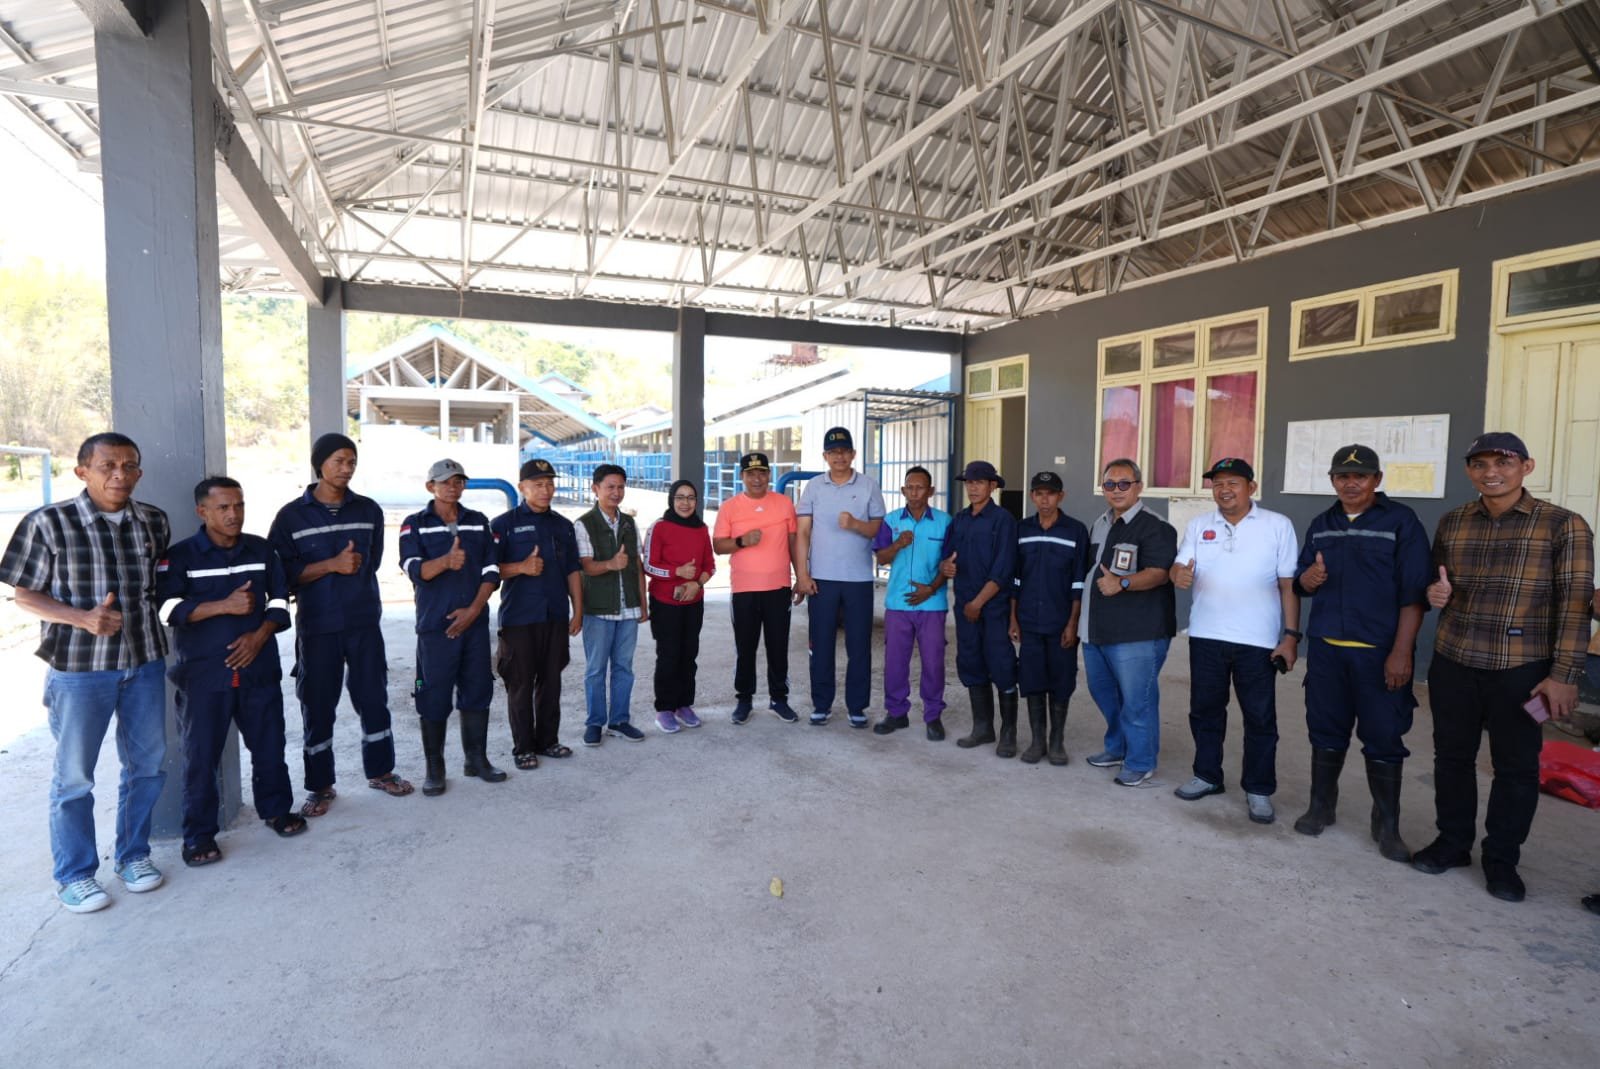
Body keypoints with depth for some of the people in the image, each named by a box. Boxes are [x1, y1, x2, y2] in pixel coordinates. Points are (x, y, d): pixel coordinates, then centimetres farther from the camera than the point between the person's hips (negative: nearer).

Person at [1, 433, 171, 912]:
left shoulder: (154, 521, 1)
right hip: (78, 666, -4)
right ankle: (74, 874, 26)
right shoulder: (49, 523, -10)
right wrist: (82, 617, -20)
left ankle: (134, 854, 32)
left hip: (145, 661, 4)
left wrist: (140, 607, 4)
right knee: (74, 775, 8)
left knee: (147, 764, 13)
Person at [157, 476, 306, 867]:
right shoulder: (180, 555, -3)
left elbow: (280, 598, 8)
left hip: (259, 668, 3)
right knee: (201, 755, 5)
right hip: (204, 674, -3)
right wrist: (225, 606, -20)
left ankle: (276, 809, 31)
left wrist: (260, 636, -7)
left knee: (269, 744, 12)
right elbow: (166, 607, -12)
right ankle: (199, 834, 19)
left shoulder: (261, 549, 6)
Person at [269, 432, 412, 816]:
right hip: (316, 626, -2)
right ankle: (320, 786, 21)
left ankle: (380, 770, 27)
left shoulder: (369, 510, 6)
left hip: (365, 622, 2)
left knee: (374, 698, 10)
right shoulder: (292, 516, -2)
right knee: (317, 705, 6)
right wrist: (332, 565, -16)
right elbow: (282, 574, -7)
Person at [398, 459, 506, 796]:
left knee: (478, 691, 7)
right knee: (434, 696, 1)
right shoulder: (415, 524, 2)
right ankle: (434, 768, 14)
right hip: (435, 625, -3)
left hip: (474, 622, 3)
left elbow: (491, 571, 5)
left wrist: (473, 610, -7)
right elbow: (413, 569, -12)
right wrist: (445, 562, -32)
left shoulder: (478, 522, 10)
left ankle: (476, 759, 21)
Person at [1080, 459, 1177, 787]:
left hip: (1137, 632, -8)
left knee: (1136, 699, -2)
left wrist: (1122, 583, -35)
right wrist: (1081, 618, 21)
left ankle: (1141, 765, 15)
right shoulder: (1098, 525, 15)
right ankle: (1117, 748, 39)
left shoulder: (1154, 527, -11)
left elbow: (1160, 573, -21)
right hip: (1096, 629, 9)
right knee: (1102, 690, 20)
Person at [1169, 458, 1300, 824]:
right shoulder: (1198, 526, 6)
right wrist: (1179, 575, -27)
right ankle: (1207, 776, 29)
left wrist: (1291, 635, -6)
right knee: (1205, 710, 13)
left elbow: (1289, 585, -1)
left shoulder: (1278, 525, -1)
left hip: (1258, 640, -2)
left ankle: (1259, 790, 20)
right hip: (1206, 636, 3)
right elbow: (1179, 566, -1)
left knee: (1260, 718, 6)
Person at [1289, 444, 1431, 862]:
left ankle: (1387, 825, 18)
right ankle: (1321, 806, 26)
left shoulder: (1401, 522, -5)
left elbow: (1414, 593, -9)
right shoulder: (1321, 524, 10)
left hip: (1379, 652, -4)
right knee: (1325, 731, 12)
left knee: (1383, 738, 3)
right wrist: (1309, 577, -10)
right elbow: (1300, 583, 15)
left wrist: (1401, 652, -14)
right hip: (1326, 648, 4)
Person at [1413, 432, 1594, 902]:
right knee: (1452, 756, 12)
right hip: (1452, 662, 3)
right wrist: (1434, 592, -4)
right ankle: (1452, 841, 28)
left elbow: (1575, 602, -8)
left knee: (1516, 766, 8)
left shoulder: (1563, 525, -4)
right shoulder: (1452, 523, 7)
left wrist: (1563, 674, -14)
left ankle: (1502, 859, 24)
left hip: (1521, 669, -3)